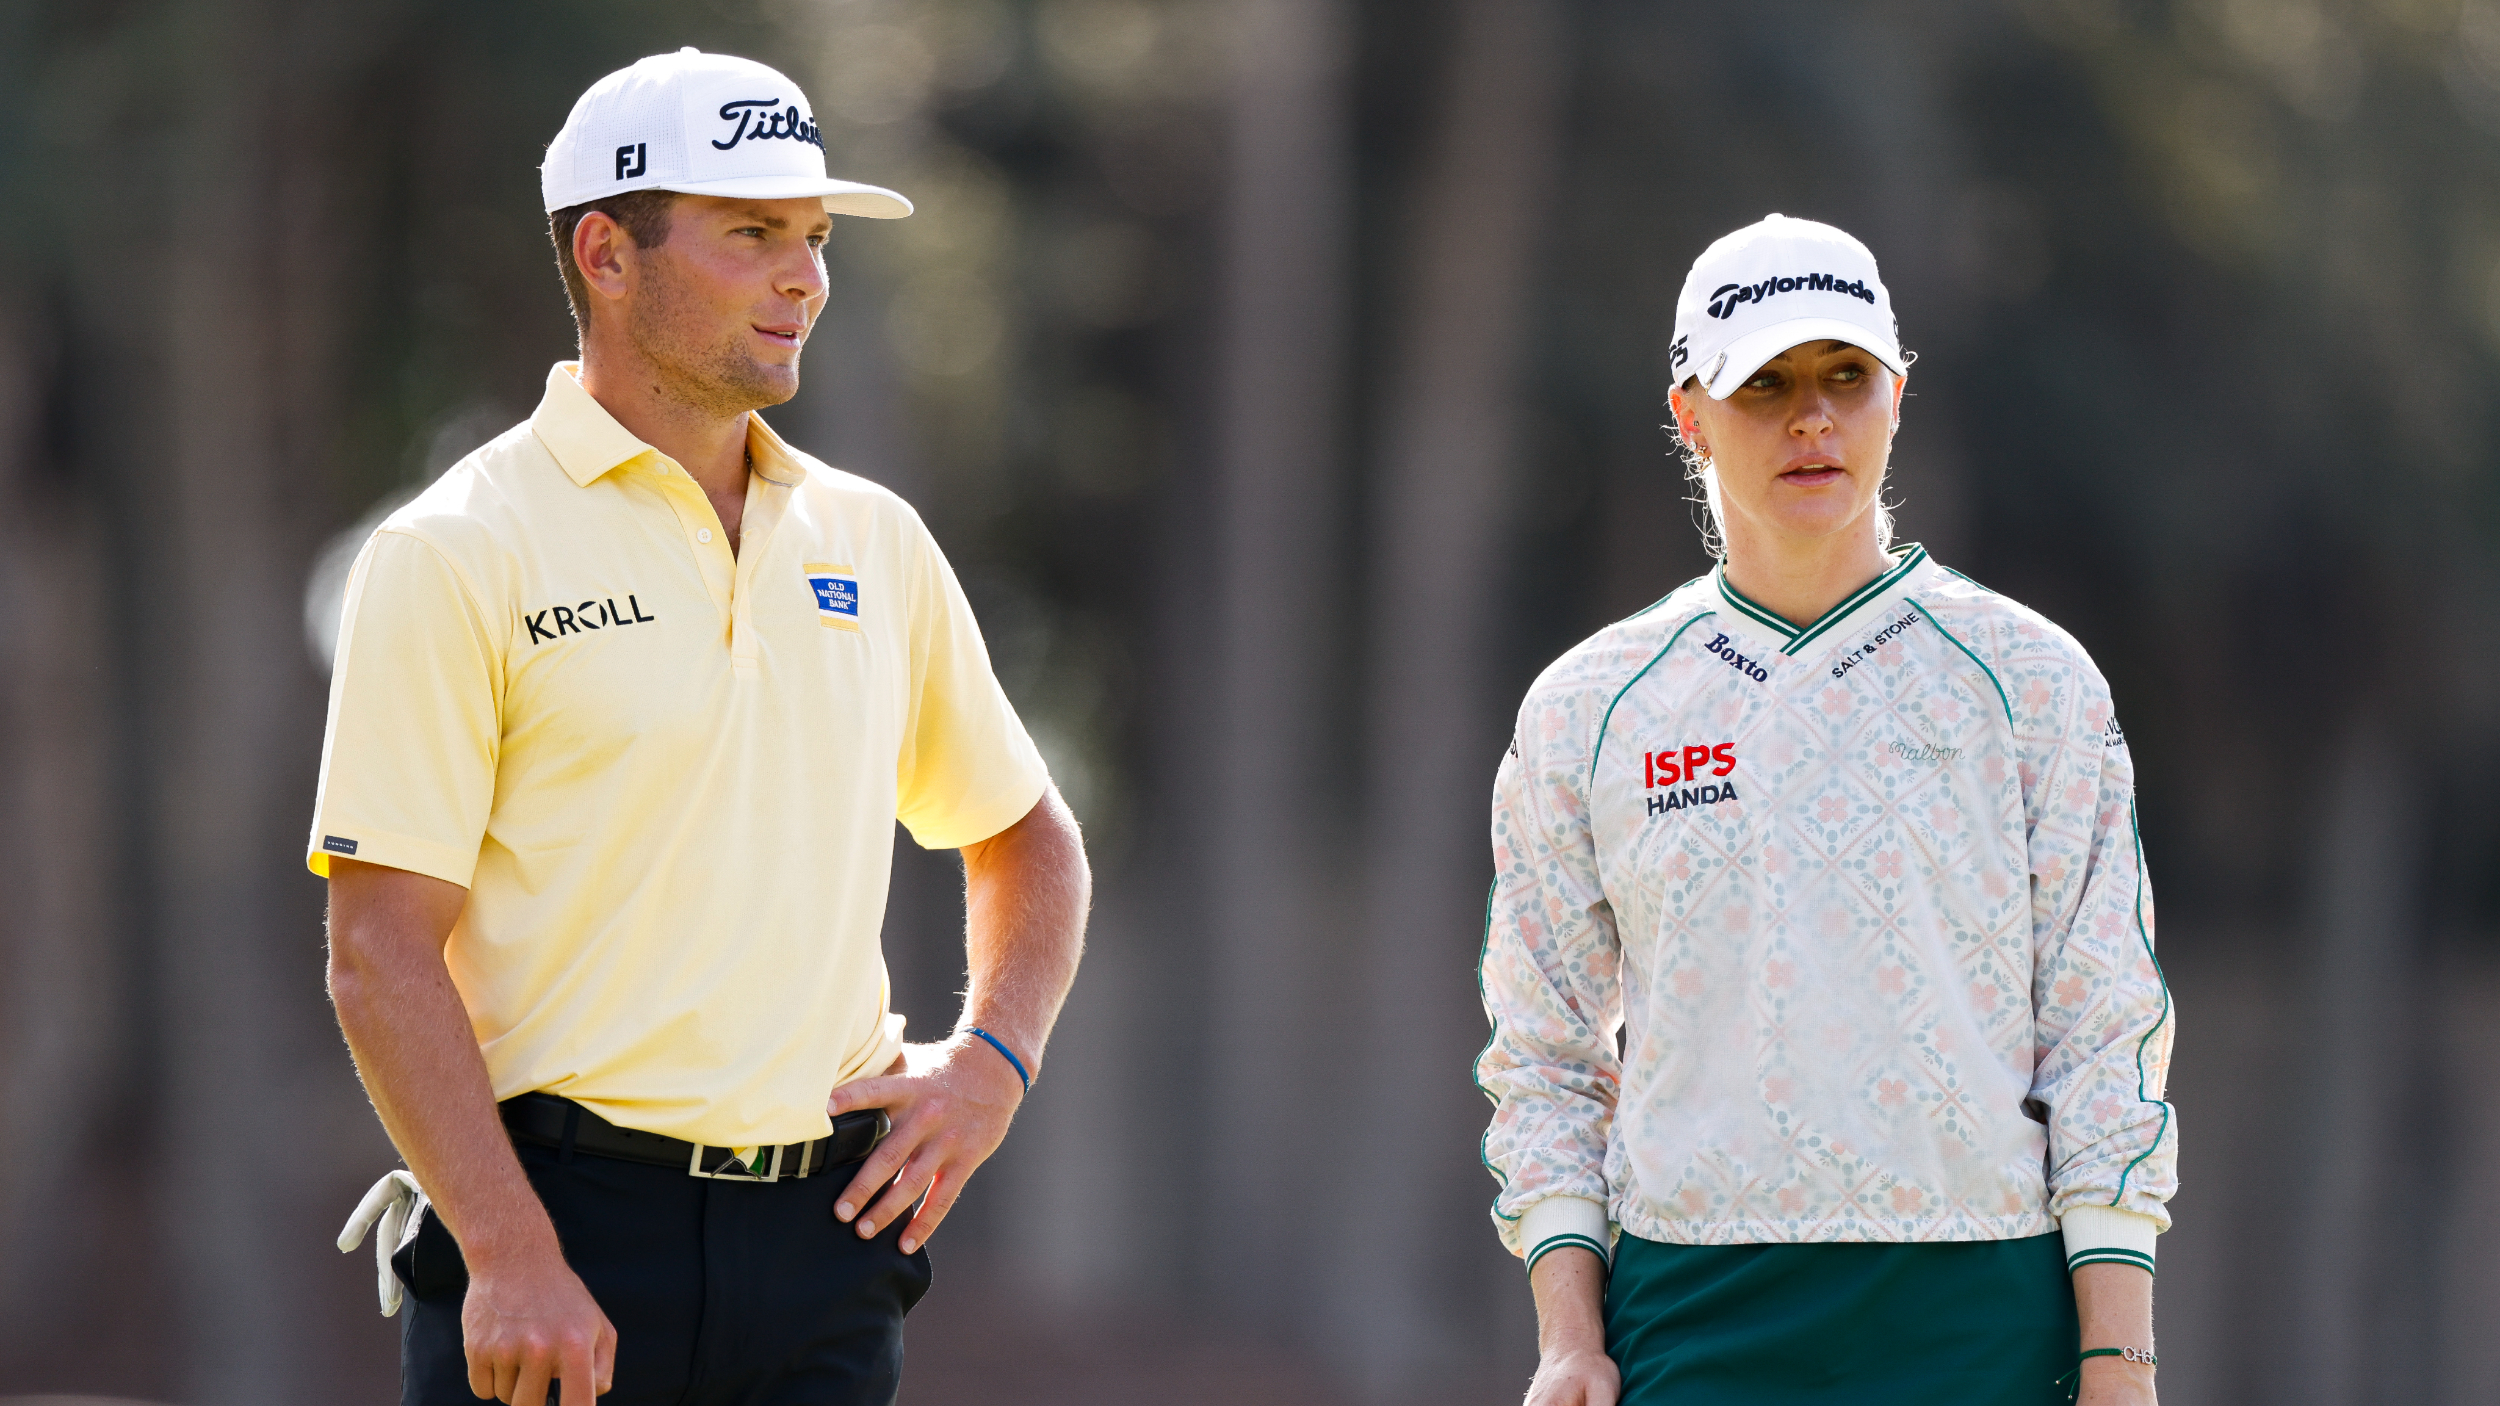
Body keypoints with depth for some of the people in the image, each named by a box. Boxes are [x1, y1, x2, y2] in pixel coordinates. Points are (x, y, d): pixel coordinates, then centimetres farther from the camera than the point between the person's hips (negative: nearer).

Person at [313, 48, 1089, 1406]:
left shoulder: (873, 542, 13)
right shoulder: (456, 556, -4)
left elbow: (1024, 835, 26)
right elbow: (379, 954, -10)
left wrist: (991, 1060, 7)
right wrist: (512, 1258, -18)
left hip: (824, 1237, 5)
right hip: (561, 1222, -4)